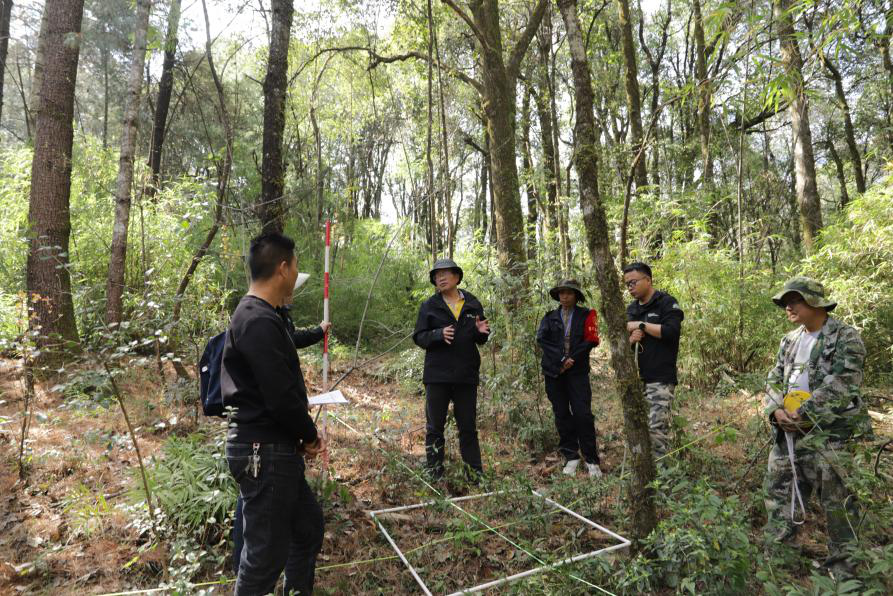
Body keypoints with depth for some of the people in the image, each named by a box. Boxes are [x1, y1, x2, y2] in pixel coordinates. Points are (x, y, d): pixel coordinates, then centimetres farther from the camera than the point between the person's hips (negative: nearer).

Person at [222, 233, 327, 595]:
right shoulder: (259, 321, -22)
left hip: (275, 447, 10)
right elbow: (282, 397, -25)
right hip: (264, 452, -10)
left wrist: (304, 436, 8)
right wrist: (310, 436, -7)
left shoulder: (256, 316, 12)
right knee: (266, 552, 4)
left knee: (309, 524, 23)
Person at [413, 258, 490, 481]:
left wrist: (481, 332, -10)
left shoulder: (473, 304, 7)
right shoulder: (429, 306, 2)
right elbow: (419, 338, -3)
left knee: (468, 427, 10)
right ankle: (434, 474, 17)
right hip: (437, 375, -1)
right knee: (435, 428, 6)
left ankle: (475, 474, 20)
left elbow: (480, 340, 14)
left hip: (466, 375, 2)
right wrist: (438, 334, -22)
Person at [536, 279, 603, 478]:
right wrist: (561, 359, -15)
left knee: (583, 414, -7)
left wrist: (571, 360, -11)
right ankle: (571, 457, 15)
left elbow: (591, 340, -4)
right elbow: (541, 339, -3)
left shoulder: (586, 315, 6)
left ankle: (592, 460, 2)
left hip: (577, 371, -2)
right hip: (554, 372, 3)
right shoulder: (549, 317, 12)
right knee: (562, 415, 5)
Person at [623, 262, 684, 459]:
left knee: (656, 427, -11)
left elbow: (671, 331, -17)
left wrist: (642, 325, -10)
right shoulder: (631, 309, 18)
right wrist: (631, 339, -3)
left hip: (660, 378, -6)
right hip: (636, 378, 7)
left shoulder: (667, 303, -2)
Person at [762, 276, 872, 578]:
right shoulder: (790, 340, 14)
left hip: (830, 433, -7)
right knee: (778, 490, 12)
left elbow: (840, 386, -17)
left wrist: (801, 414, -17)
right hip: (789, 432, 7)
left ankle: (842, 564, 22)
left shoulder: (845, 337, -7)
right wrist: (776, 410, -7)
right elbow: (774, 380, 12)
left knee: (837, 499, 4)